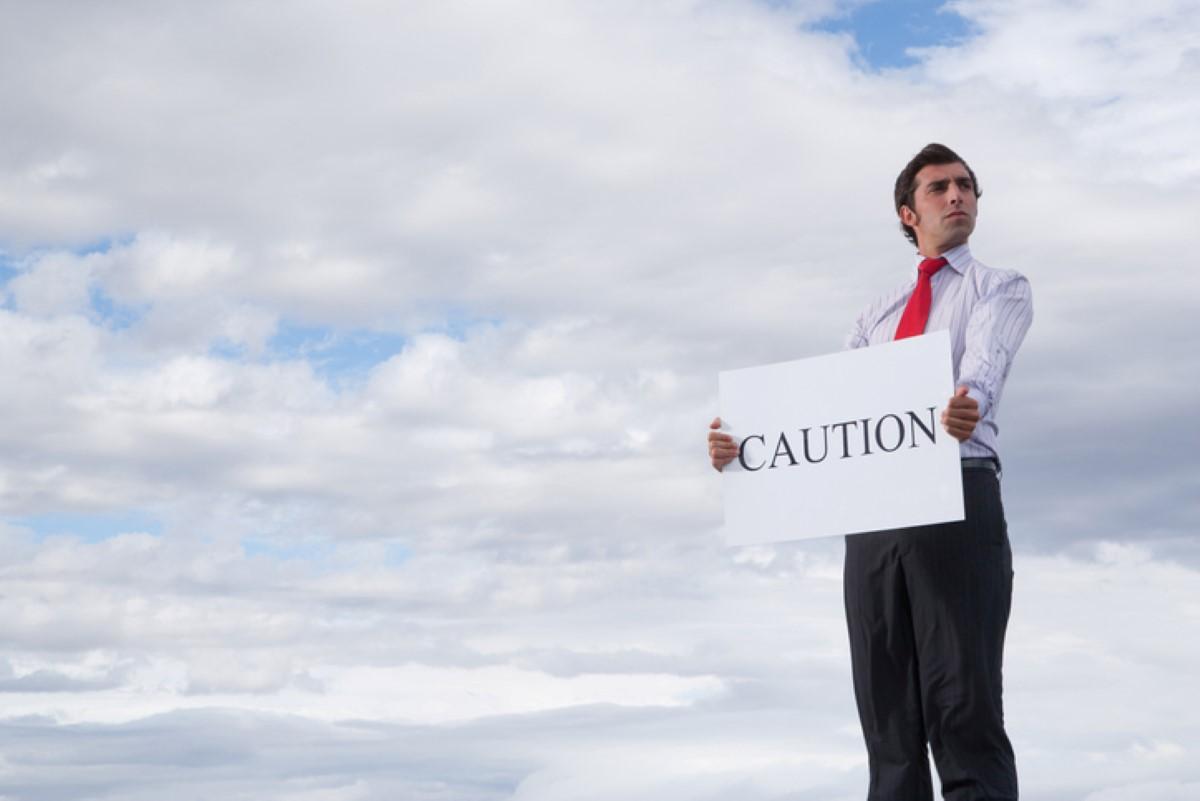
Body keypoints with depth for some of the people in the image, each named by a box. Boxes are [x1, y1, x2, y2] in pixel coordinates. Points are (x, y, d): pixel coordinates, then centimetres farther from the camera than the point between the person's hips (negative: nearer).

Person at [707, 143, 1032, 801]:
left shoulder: (1002, 289, 10)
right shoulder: (876, 316, 25)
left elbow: (984, 365, -13)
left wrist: (966, 407, -37)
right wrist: (743, 443, -6)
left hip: (958, 495, -5)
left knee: (964, 714, -11)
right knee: (889, 722, 3)